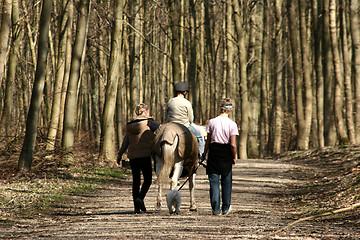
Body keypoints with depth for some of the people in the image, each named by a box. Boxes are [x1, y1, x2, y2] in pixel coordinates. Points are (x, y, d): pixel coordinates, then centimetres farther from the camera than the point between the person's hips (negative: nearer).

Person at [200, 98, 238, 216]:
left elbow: (208, 141, 1)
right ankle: (226, 208, 22)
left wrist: (204, 154, 13)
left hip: (213, 152, 1)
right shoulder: (232, 124, -8)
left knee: (214, 181, 5)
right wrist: (234, 157, 3)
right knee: (226, 181, 14)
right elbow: (233, 145, -10)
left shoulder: (212, 122, -4)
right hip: (226, 153, 0)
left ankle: (216, 209, 1)